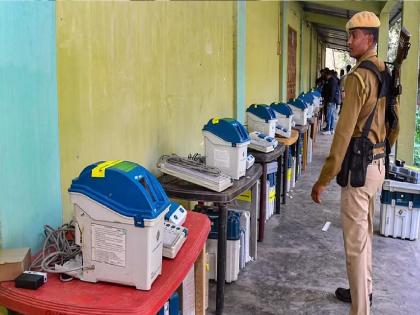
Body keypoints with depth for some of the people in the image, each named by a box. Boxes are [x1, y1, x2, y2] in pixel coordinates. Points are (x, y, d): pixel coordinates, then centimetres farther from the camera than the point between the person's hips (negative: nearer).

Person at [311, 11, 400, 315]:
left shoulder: (359, 76, -19)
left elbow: (344, 133, -23)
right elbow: (395, 127, 16)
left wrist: (323, 179, -20)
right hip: (378, 164, 10)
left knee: (355, 244, -1)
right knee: (365, 235, 22)